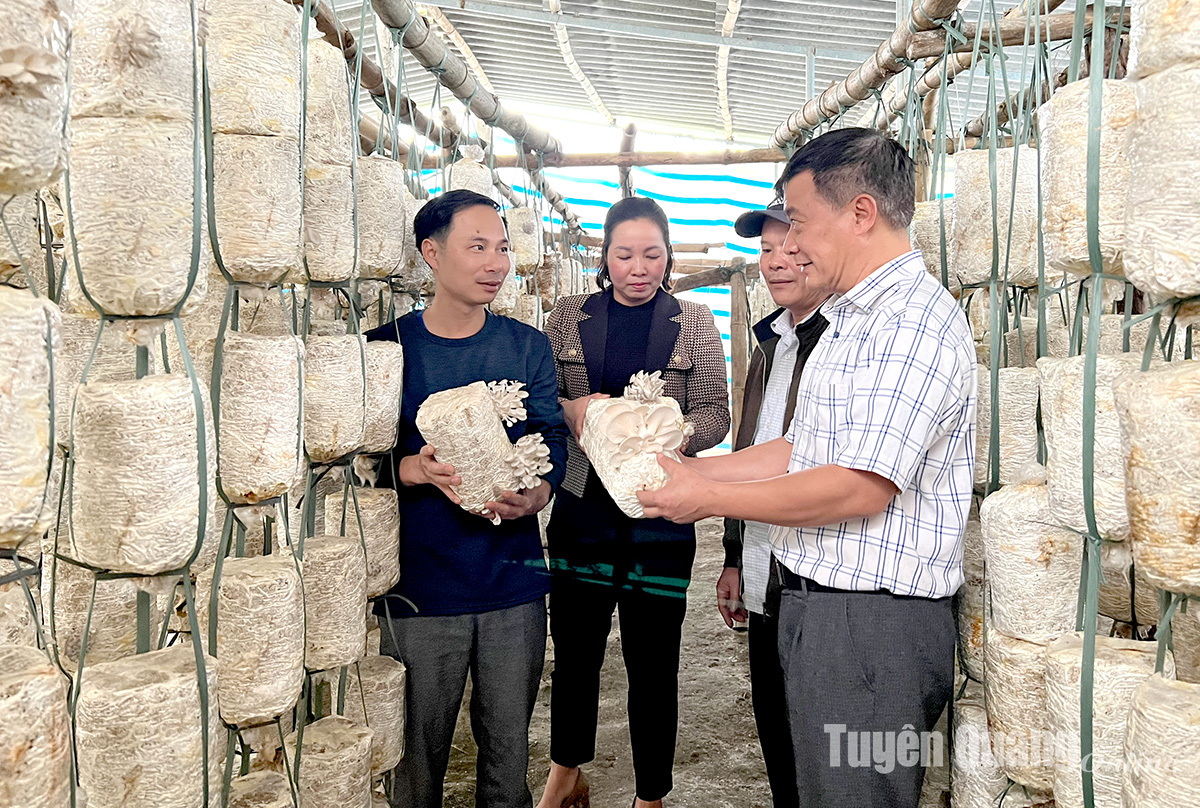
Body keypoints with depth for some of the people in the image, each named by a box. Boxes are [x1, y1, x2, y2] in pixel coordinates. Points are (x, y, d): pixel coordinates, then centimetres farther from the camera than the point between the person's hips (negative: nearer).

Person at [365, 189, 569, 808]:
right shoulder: (386, 348, -1)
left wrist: (535, 496, -19)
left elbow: (552, 439, 2)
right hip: (419, 585, -2)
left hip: (514, 578, 2)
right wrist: (416, 469, -22)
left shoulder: (528, 347, 6)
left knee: (508, 751, 14)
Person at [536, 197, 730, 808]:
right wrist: (573, 409, -13)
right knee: (574, 648, 15)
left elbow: (716, 413, -3)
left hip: (659, 511, -1)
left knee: (653, 661, 7)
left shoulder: (694, 323, 2)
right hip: (581, 504, 2)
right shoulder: (568, 317, 5)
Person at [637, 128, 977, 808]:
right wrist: (692, 469, 9)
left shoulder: (914, 322, -17)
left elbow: (859, 488, -24)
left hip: (872, 624, -10)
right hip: (820, 610, 10)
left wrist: (709, 498, -15)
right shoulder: (856, 320, 17)